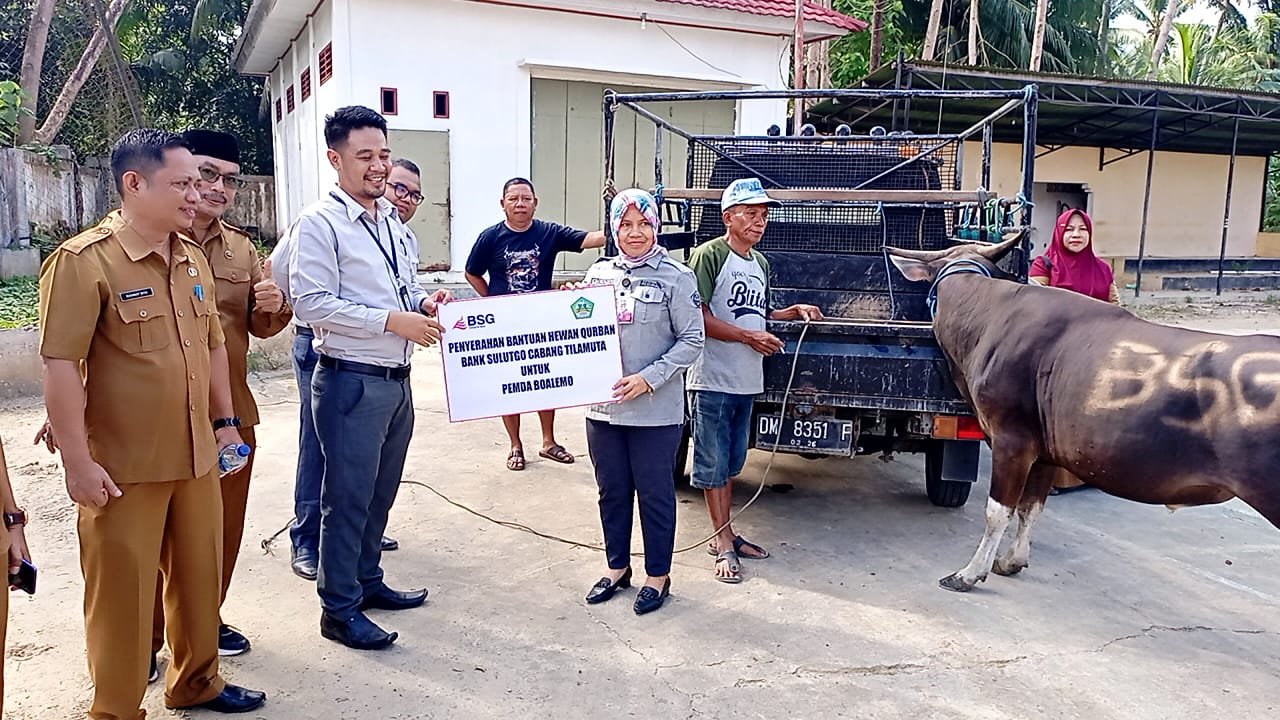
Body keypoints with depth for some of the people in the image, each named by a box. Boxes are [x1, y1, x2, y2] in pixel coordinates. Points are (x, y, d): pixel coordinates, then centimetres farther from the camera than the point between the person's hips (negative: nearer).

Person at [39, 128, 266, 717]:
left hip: (197, 456, 7)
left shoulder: (192, 259, 8)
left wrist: (223, 423, 15)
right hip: (123, 468, -6)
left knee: (199, 576, 18)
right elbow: (60, 365, -16)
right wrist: (78, 463, -18)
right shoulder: (83, 260, -13)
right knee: (123, 592, 7)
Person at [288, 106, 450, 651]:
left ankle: (367, 581, 37)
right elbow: (311, 303, -19)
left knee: (382, 492, 19)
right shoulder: (319, 224, -11)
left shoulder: (392, 223, 13)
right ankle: (340, 609, 17)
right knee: (348, 498, 2)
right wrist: (394, 321, -21)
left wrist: (426, 302, -1)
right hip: (351, 381, -8)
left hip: (396, 379, 8)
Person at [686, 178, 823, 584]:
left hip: (747, 381, 8)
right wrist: (749, 337, -17)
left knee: (731, 463, 15)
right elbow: (698, 318, -16)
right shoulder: (709, 255, -10)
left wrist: (794, 312, 11)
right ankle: (724, 543, 11)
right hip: (713, 379, -8)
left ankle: (724, 536, 26)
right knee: (713, 464, 2)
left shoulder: (760, 263, 15)